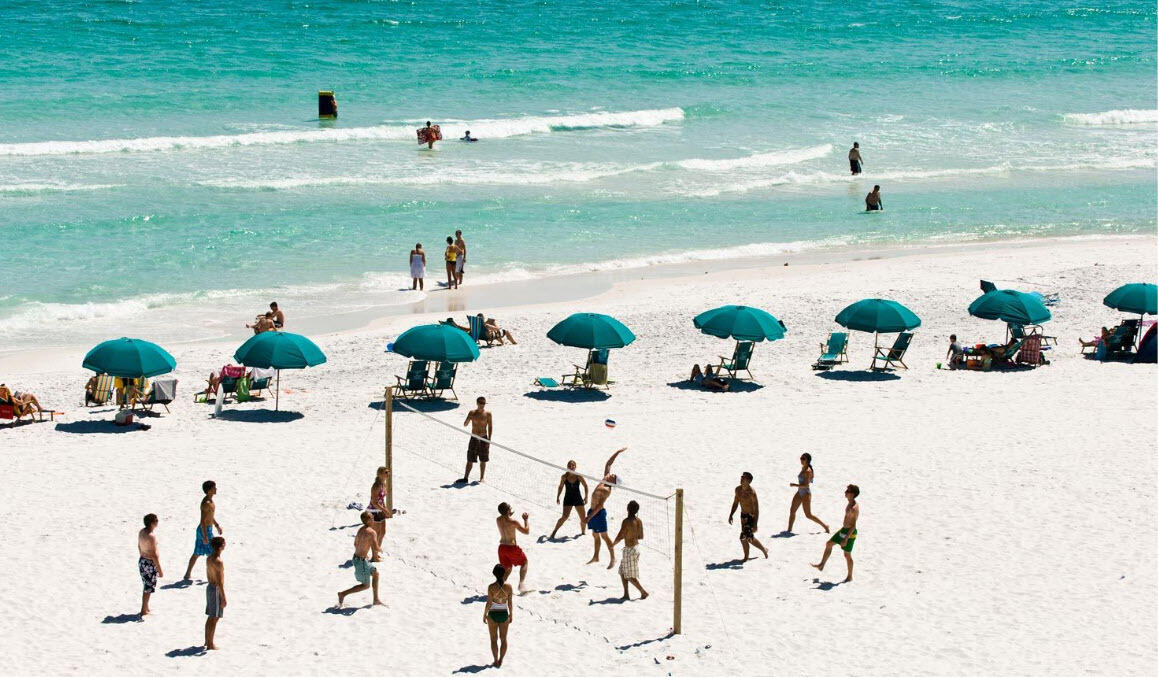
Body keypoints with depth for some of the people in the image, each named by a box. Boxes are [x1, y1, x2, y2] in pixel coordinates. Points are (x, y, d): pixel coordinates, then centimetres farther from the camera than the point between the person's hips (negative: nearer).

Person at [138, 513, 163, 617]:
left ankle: (146, 608, 32)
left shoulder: (141, 532, 3)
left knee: (147, 586, 22)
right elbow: (154, 555, -23)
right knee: (148, 588, 1)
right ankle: (144, 611, 5)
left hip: (141, 560, 9)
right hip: (150, 563, -9)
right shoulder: (151, 536, -24)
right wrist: (160, 570, -16)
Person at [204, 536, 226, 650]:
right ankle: (210, 644, 5)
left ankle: (207, 641, 27)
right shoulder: (218, 562, -22)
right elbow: (220, 581, -22)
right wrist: (223, 598, -17)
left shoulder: (209, 559, 6)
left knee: (210, 617, 18)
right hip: (216, 590, -9)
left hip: (209, 587, 9)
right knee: (214, 618, -1)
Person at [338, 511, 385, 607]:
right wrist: (380, 549, 1)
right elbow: (376, 548, -23)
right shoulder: (372, 532, -19)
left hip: (356, 557, 9)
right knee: (366, 585, 3)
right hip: (361, 561, -9)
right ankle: (343, 594, 1)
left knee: (375, 573, 23)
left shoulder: (360, 530, 8)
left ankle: (376, 600, 30)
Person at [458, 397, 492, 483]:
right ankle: (465, 478, 6)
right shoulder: (472, 413, -1)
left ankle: (482, 478, 15)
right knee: (470, 460, 2)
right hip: (474, 439, 1)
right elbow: (465, 424, -3)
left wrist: (489, 440, -6)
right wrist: (468, 419, -25)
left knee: (483, 460, 5)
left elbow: (490, 427, -1)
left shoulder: (488, 414, -3)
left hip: (484, 439, -1)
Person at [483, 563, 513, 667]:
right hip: (504, 614, 2)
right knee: (503, 639, 18)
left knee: (494, 639, 13)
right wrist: (511, 615, 11)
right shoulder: (508, 586, -10)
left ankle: (496, 661, 16)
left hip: (493, 614, -2)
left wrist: (484, 615, 0)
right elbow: (510, 603, -3)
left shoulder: (491, 587, -17)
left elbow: (489, 603, -13)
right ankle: (501, 660, 23)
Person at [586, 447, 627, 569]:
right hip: (593, 511, 9)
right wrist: (618, 452, 7)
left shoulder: (607, 490, -23)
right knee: (595, 535, 18)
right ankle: (596, 557, 30)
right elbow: (608, 463, 9)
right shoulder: (604, 480, 1)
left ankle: (613, 559, 5)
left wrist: (590, 516, -27)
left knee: (604, 536, -2)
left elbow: (600, 505, -26)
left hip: (599, 513, -9)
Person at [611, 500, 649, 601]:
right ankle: (626, 594, 20)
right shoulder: (639, 521, 1)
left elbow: (620, 537, -19)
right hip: (636, 547, 8)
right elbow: (641, 536, 11)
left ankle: (643, 592, 5)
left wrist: (613, 544, -1)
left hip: (629, 549, -8)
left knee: (630, 576, 4)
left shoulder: (627, 521, -21)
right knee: (622, 572, 18)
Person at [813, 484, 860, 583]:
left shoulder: (854, 508, -26)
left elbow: (853, 526, -26)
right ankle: (822, 565, 27)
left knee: (847, 555, 2)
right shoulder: (850, 504, 4)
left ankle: (850, 577, 17)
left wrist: (845, 539, -26)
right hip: (844, 530, 10)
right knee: (829, 544, 17)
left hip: (850, 533, -10)